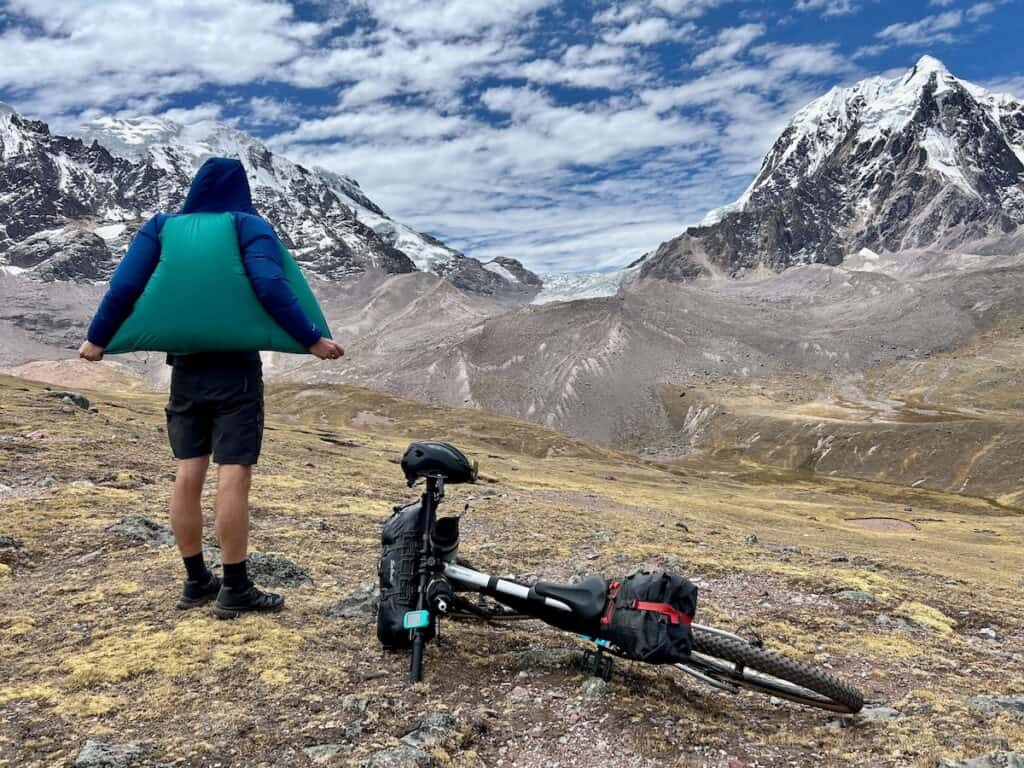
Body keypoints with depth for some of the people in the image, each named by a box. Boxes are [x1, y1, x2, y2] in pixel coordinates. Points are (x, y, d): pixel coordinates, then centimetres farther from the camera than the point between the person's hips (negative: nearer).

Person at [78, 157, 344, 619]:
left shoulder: (162, 227, 7)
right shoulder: (250, 227, -2)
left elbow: (124, 286, -2)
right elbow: (271, 287, -17)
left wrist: (97, 339, 7)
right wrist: (312, 340, -14)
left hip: (187, 369, 4)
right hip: (236, 369, -4)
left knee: (188, 474, 9)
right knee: (234, 475, -4)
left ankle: (196, 581, 18)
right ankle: (235, 589, 0)